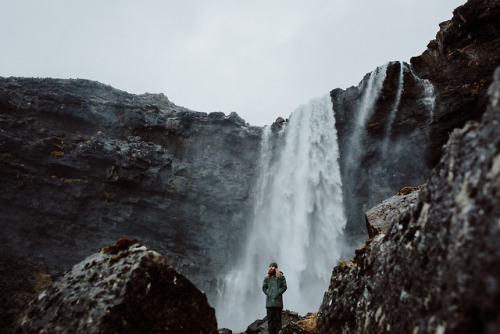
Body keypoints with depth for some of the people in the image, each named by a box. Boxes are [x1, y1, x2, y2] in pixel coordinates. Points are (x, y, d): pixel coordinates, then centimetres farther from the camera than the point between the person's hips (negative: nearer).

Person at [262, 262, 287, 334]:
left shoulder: (281, 276, 3)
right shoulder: (267, 277, 11)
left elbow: (284, 287, 0)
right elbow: (264, 287, 12)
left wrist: (278, 293, -9)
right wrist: (268, 293, -3)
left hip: (278, 301, -3)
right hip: (269, 301, 3)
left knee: (278, 318, 0)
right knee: (270, 319, 4)